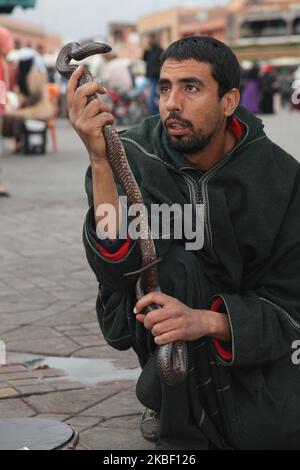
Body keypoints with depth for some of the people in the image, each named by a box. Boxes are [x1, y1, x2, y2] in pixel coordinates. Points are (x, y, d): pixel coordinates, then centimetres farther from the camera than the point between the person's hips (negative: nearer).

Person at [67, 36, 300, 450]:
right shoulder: (135, 156, -18)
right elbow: (118, 270, -30)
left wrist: (206, 320, -36)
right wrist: (100, 160, -43)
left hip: (252, 337, 0)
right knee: (175, 258, -30)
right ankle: (181, 422, -8)